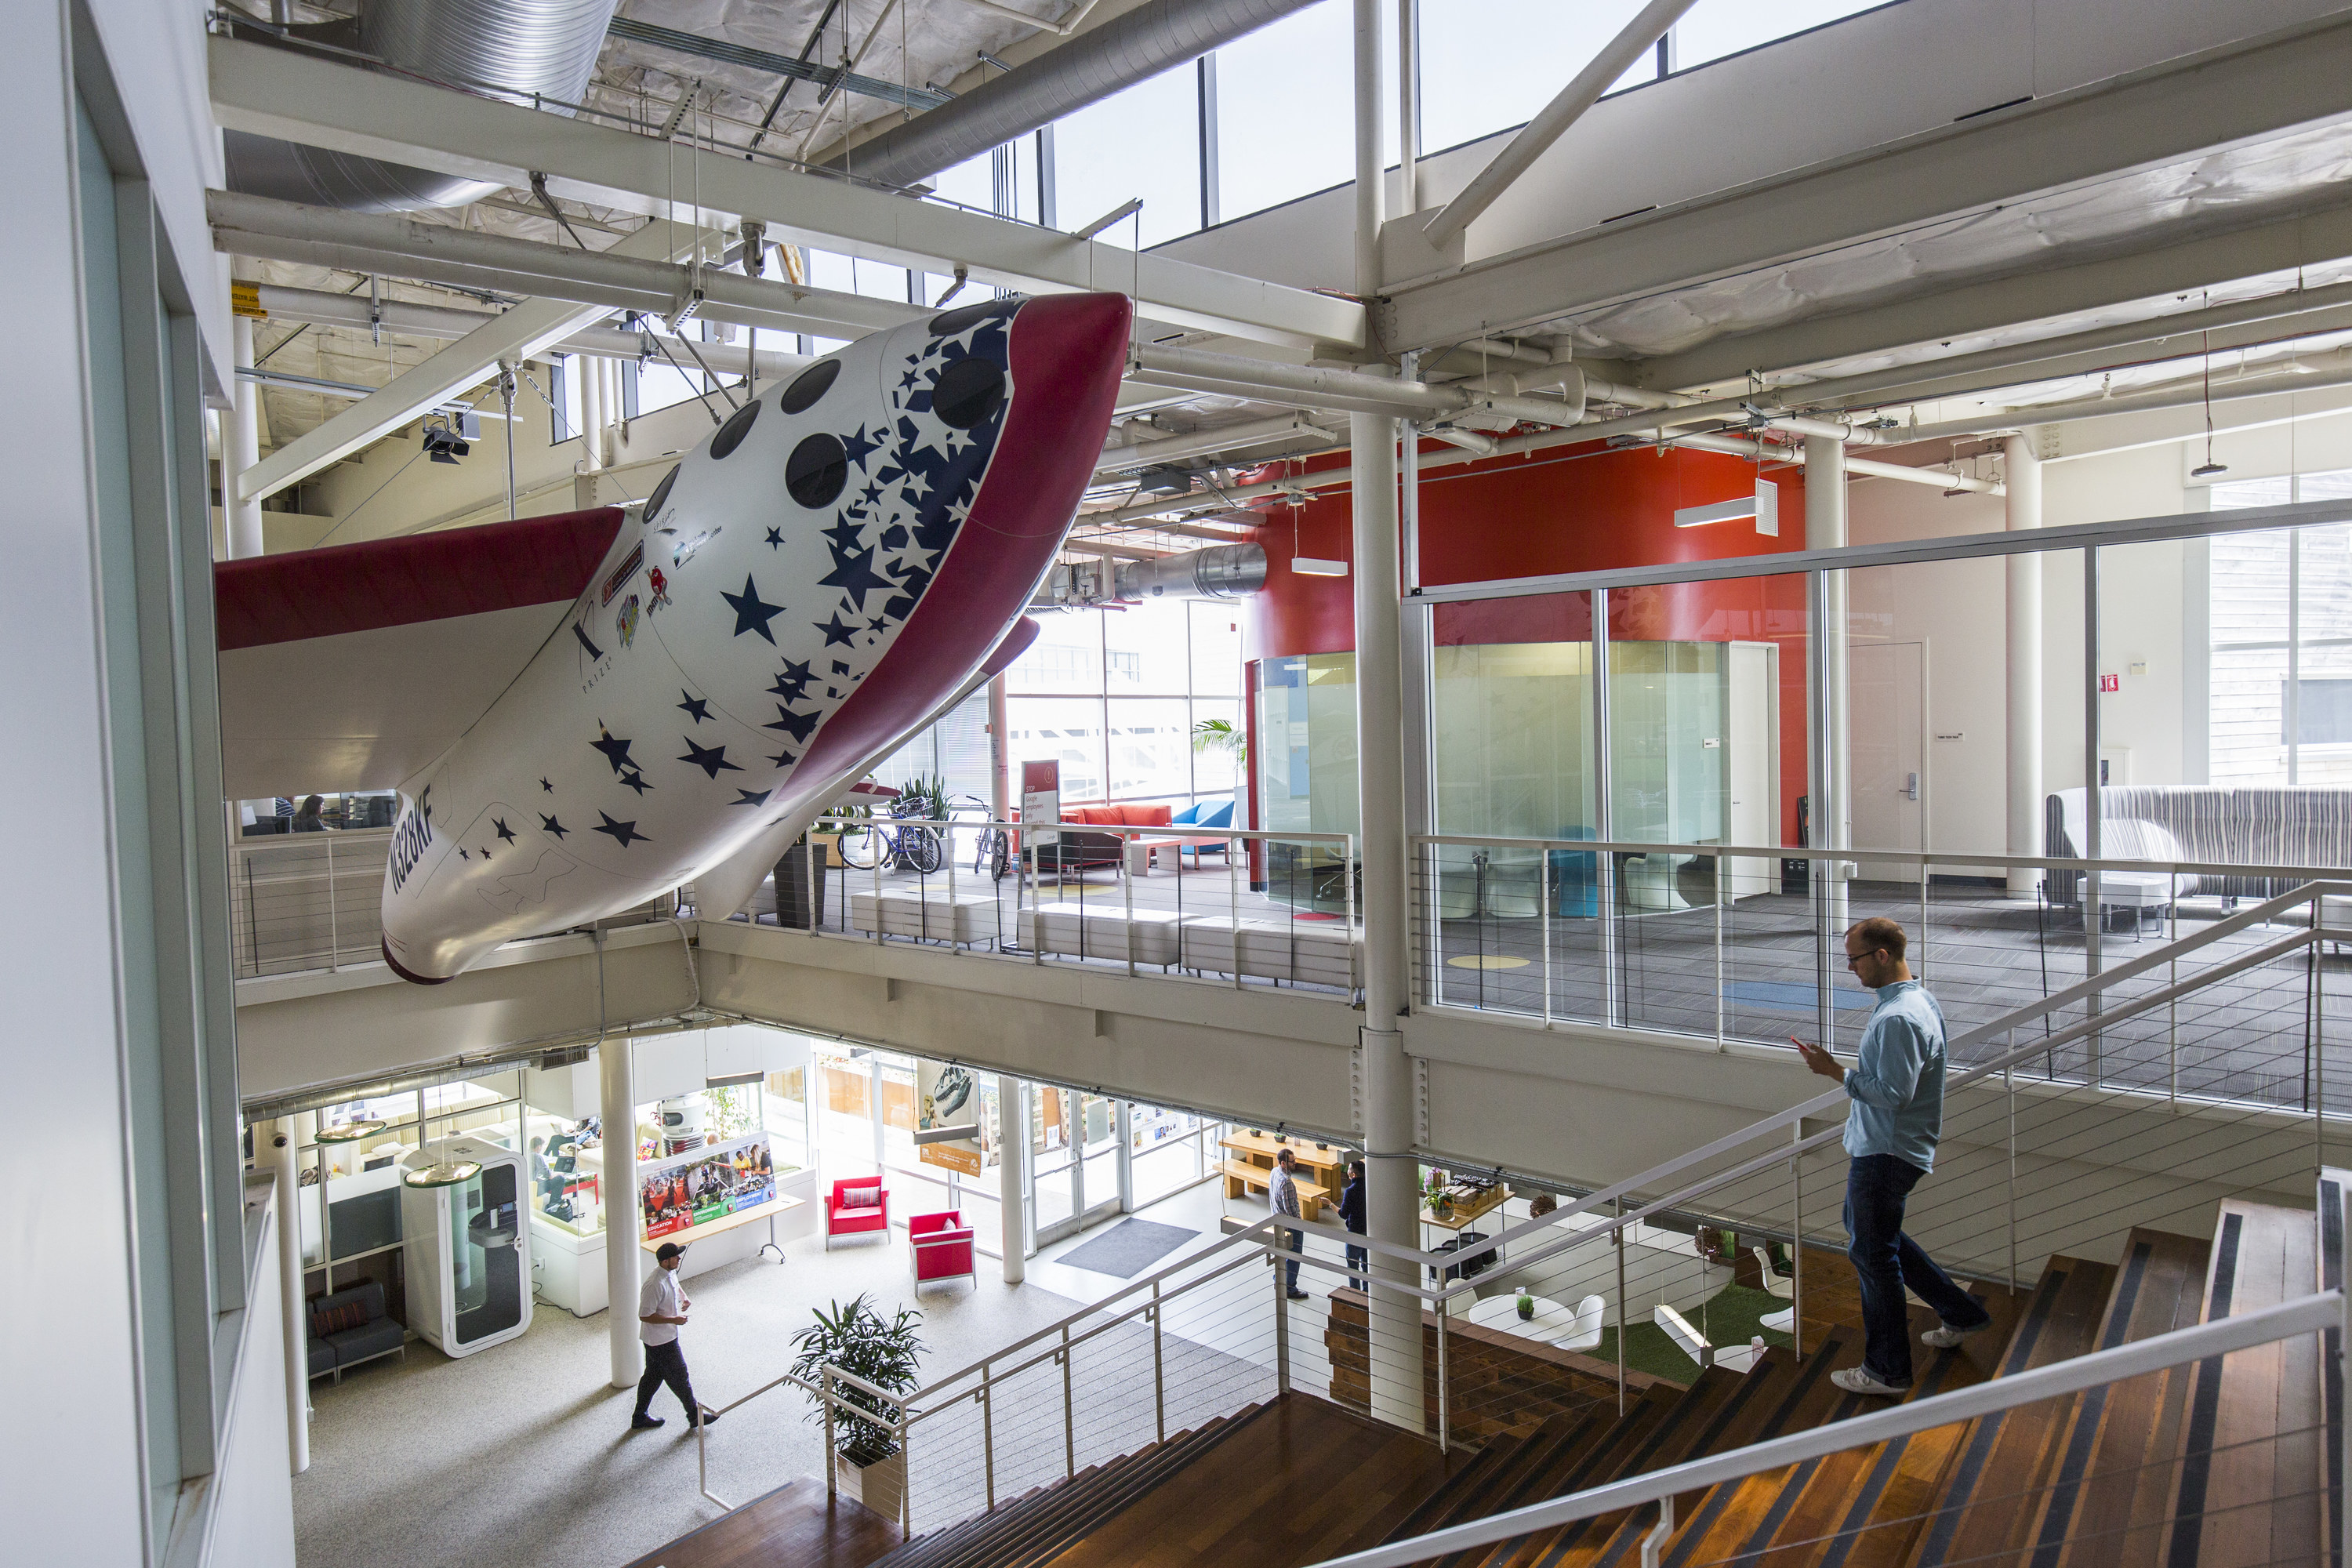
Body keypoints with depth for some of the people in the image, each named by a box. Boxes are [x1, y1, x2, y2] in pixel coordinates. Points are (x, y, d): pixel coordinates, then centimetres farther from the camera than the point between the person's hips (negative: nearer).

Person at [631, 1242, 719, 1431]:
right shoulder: (655, 1285, -31)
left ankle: (639, 1418, 35)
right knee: (679, 1376, 5)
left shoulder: (670, 1273, -2)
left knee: (653, 1376, 21)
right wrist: (673, 1320, -26)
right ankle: (695, 1416, 20)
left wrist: (684, 1296, 1)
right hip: (661, 1341, -9)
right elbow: (645, 1316, -27)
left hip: (665, 1336, 9)